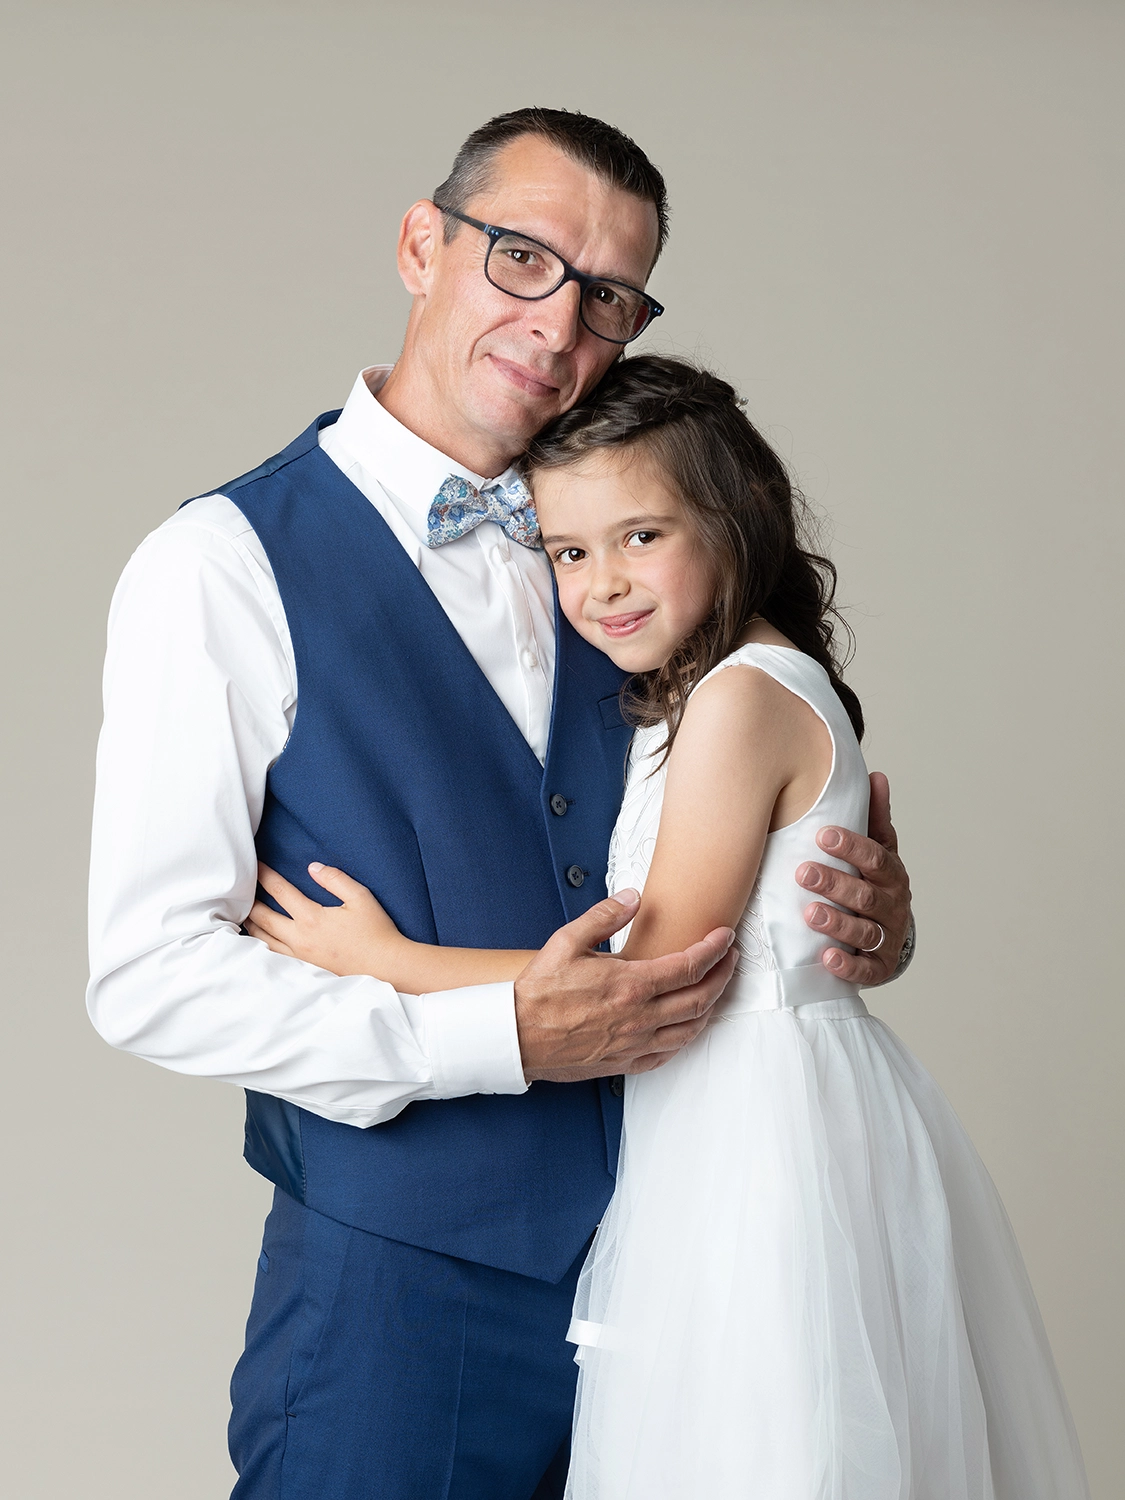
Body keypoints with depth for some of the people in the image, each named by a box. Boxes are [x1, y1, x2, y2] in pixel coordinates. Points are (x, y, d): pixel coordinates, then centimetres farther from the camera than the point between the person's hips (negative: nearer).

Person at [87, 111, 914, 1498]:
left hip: (657, 1261, 5)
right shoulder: (223, 565, -9)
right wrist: (503, 1037, -23)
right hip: (400, 1280, -5)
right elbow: (150, 971, -14)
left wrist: (854, 921, -4)